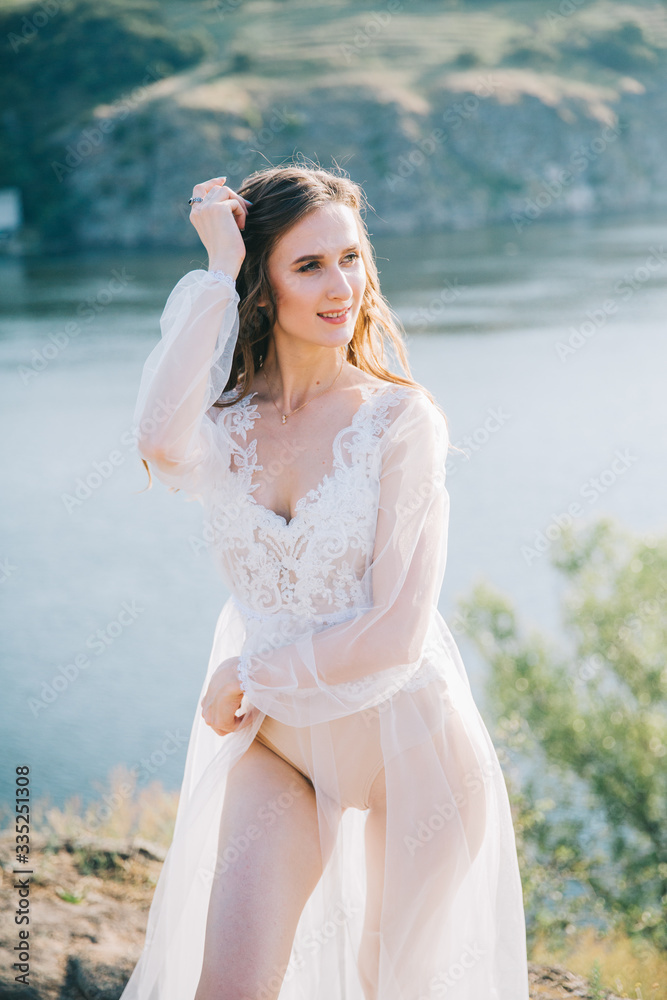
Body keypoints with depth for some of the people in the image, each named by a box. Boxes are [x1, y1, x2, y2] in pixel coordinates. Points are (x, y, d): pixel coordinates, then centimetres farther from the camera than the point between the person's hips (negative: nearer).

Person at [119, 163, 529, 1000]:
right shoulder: (225, 417, -5)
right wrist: (216, 269, -25)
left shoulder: (402, 418, -14)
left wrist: (247, 673, -11)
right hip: (275, 741, 2)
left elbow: (397, 634, -19)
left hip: (405, 736, -2)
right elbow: (162, 444, -32)